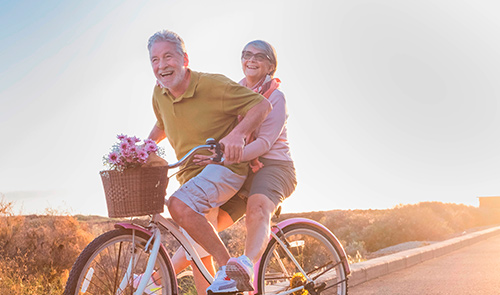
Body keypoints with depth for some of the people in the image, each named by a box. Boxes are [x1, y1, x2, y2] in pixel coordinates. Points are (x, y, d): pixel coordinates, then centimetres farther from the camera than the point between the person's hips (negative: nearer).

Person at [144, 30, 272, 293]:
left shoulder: (214, 85, -17)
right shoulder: (159, 94, 2)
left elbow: (262, 105, -17)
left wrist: (237, 134, -32)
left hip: (224, 165, -7)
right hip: (191, 173, 8)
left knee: (180, 205, -32)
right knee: (196, 248, 11)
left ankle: (227, 265, -21)